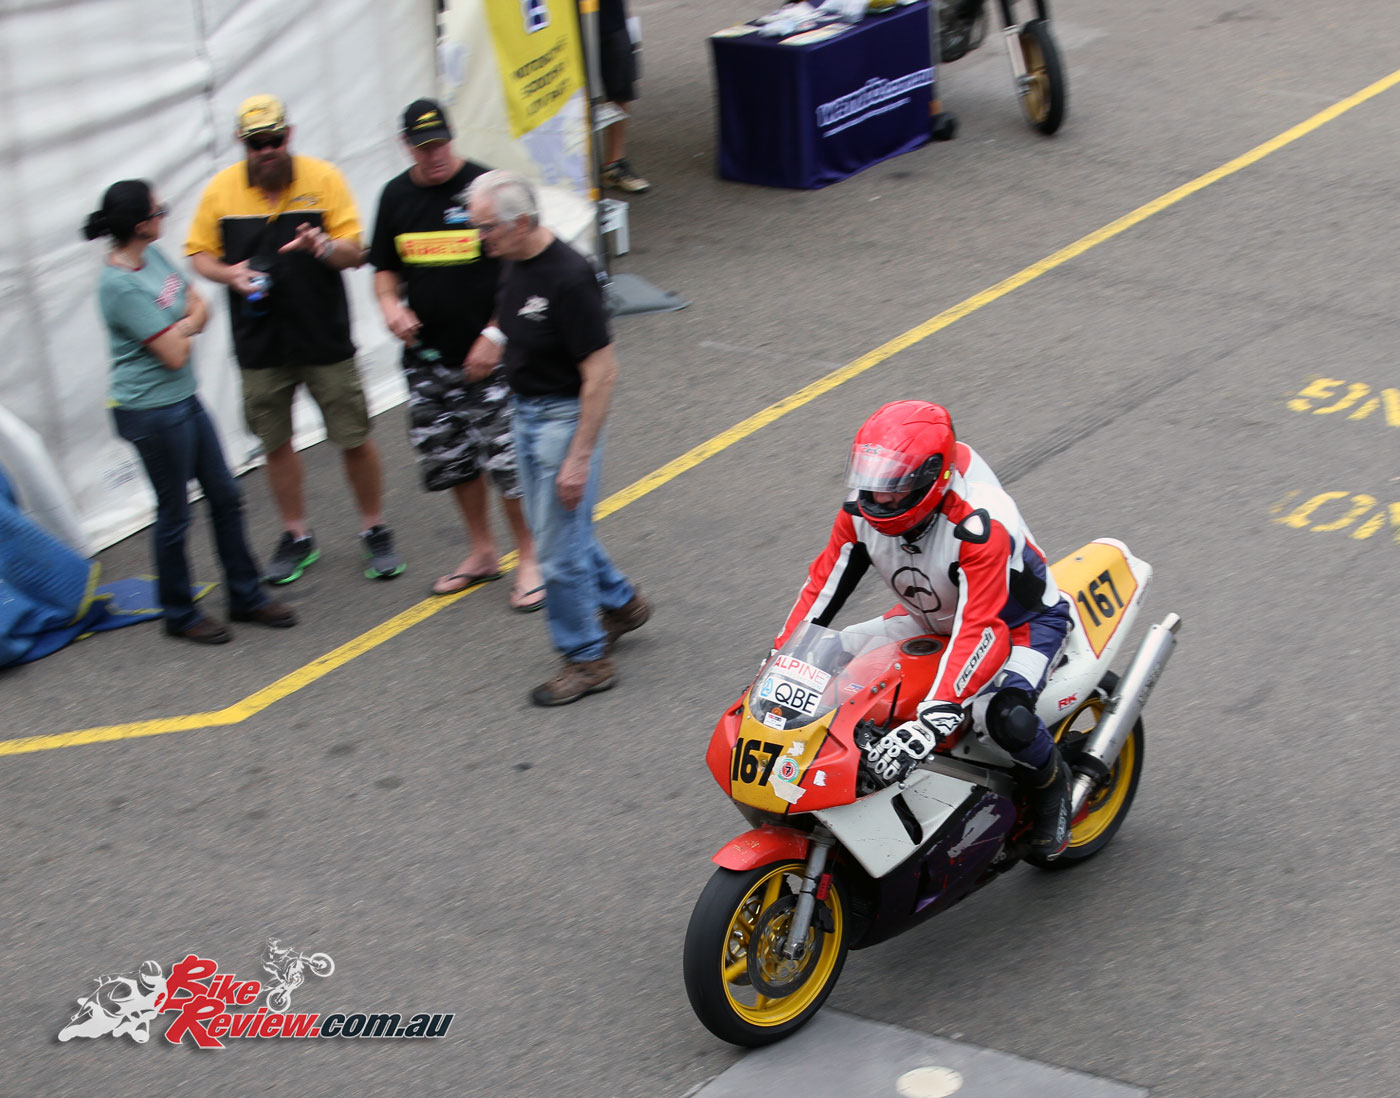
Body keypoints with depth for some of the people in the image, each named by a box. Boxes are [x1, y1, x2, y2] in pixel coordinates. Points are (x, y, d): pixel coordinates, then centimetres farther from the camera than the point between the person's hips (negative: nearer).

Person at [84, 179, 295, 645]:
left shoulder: (153, 256, 3)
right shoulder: (120, 285, -24)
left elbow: (199, 306, 7)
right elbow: (174, 354, -22)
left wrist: (181, 326, -13)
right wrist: (186, 330, -2)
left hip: (184, 400, 9)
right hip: (153, 411, -9)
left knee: (225, 497, 15)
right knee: (174, 513, 6)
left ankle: (246, 597, 28)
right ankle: (180, 614, 23)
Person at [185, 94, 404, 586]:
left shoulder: (323, 179, -5)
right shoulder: (220, 189, 0)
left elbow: (354, 253, -6)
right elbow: (199, 253, 8)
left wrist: (325, 246, -28)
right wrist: (230, 274, -14)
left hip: (325, 339, -2)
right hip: (260, 343, 2)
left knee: (354, 439, 1)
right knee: (276, 443, 10)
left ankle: (375, 531, 18)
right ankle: (296, 536, 26)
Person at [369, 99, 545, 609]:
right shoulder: (396, 196, 6)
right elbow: (385, 268, 17)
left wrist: (495, 334, -15)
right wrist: (390, 304, -5)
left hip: (488, 355, -5)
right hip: (426, 356, 5)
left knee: (507, 456, -6)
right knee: (449, 457, 13)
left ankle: (529, 558, 10)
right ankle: (482, 552, 30)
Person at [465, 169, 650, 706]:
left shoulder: (568, 277, -26)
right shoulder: (514, 263, 1)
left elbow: (601, 371, -25)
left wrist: (579, 458, -25)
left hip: (564, 416, -9)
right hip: (525, 412, 9)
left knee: (558, 546, -2)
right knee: (551, 526, 21)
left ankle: (586, 658, 13)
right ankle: (620, 602, 41)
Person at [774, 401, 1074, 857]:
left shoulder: (978, 525, -38)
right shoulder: (863, 513, -17)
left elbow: (980, 631, -45)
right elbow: (823, 584, -7)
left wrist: (930, 724, -54)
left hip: (1021, 622, -7)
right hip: (934, 620, 7)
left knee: (1004, 716, -36)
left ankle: (1050, 778, 0)